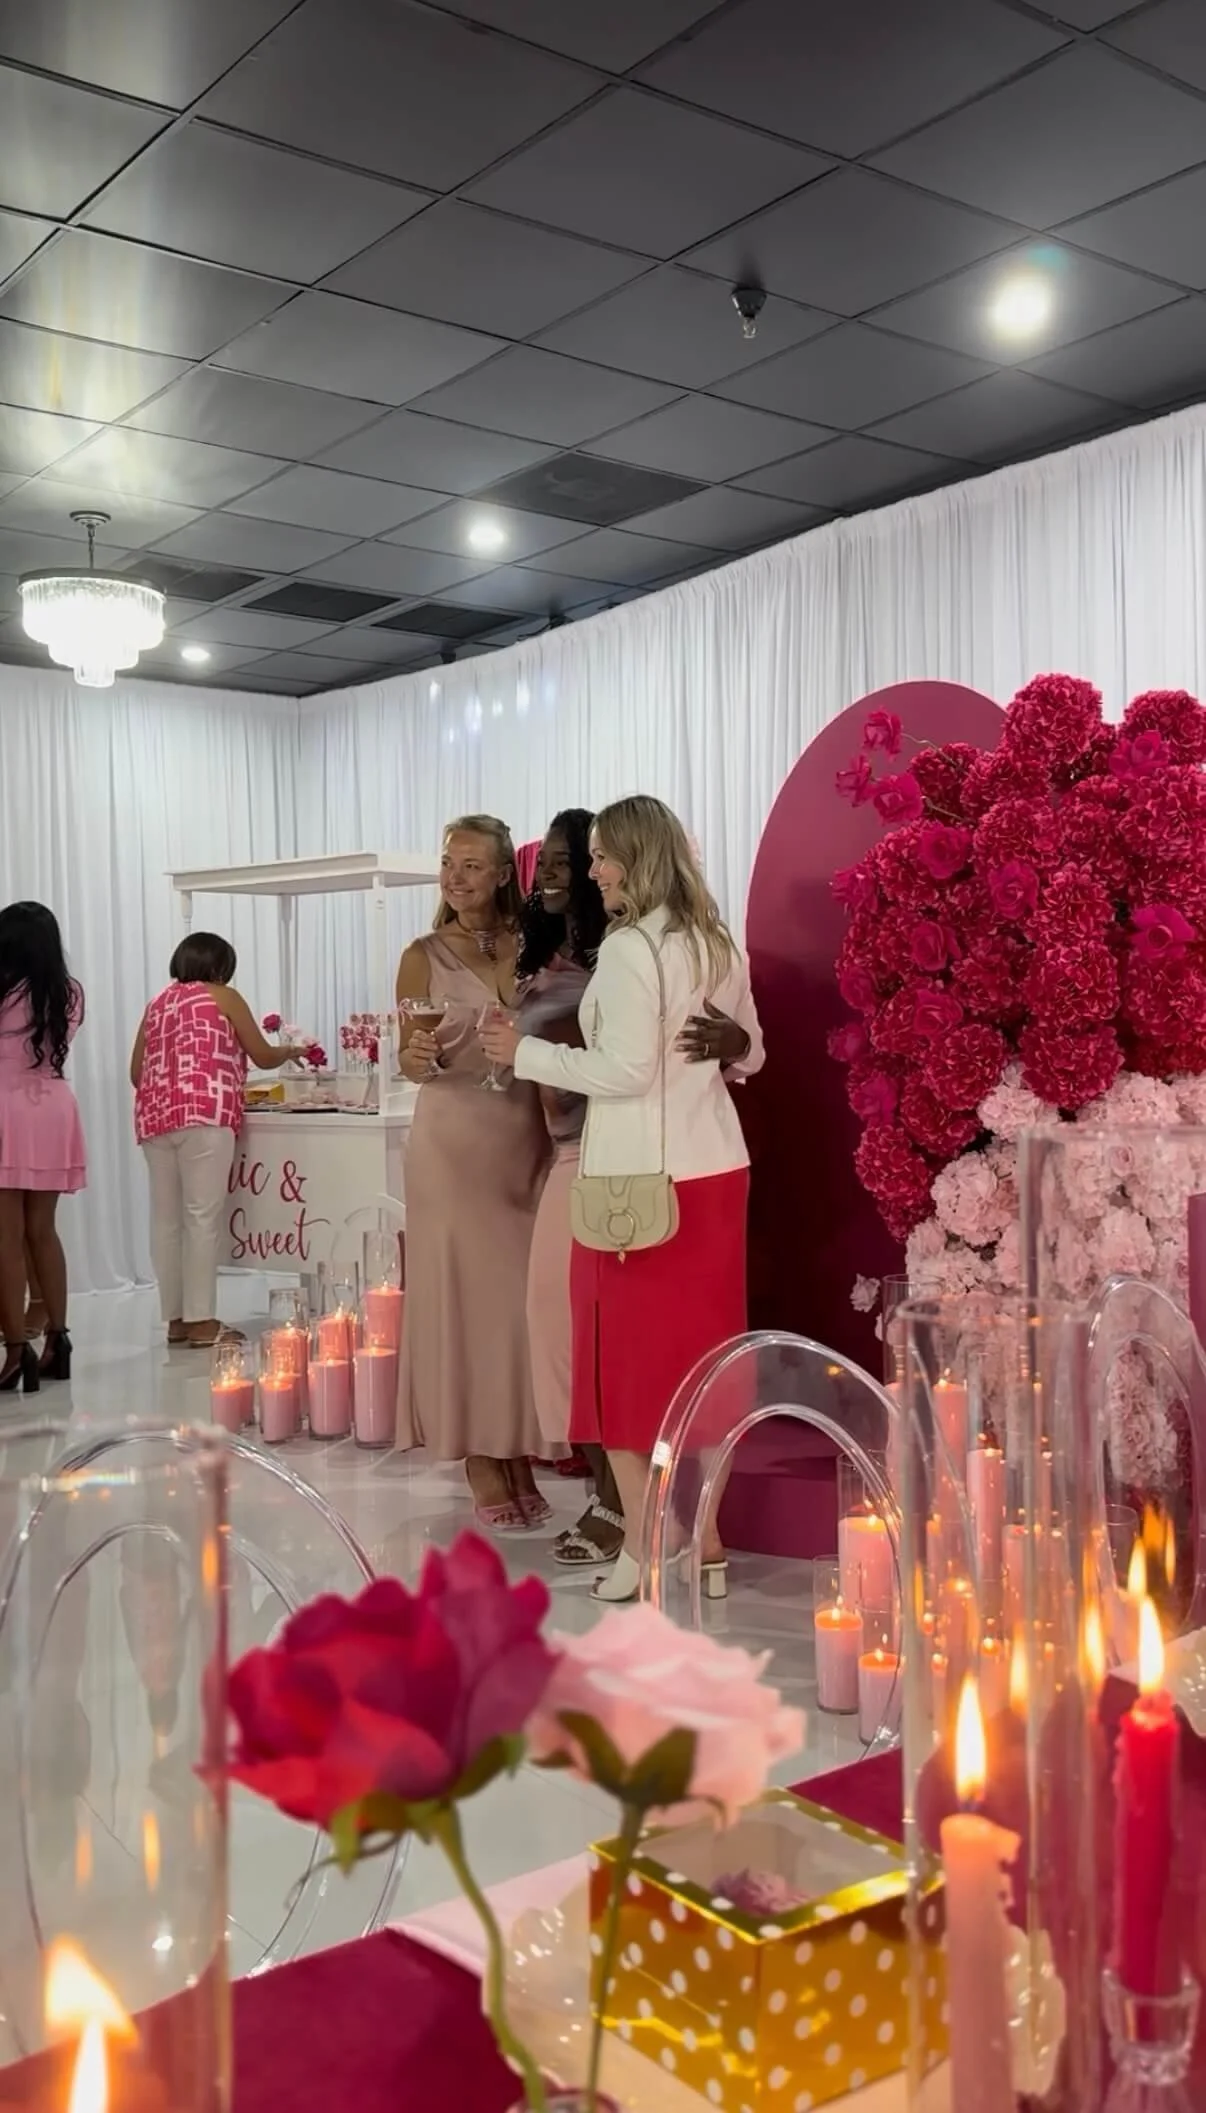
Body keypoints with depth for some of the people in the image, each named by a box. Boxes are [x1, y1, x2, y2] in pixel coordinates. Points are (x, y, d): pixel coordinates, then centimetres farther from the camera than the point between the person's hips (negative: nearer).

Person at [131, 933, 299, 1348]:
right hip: (204, 1115, -6)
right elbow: (263, 1057, 13)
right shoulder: (223, 997, 9)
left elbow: (136, 1072, 21)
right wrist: (290, 1050, 33)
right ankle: (202, 1321, -6)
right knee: (202, 1216, -5)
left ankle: (177, 1318, 11)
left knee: (167, 1219, 7)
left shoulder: (158, 1003, 23)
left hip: (155, 1118, 6)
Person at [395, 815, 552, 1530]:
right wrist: (423, 1057, -23)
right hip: (455, 1142, -3)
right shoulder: (425, 957, -1)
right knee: (465, 1295, 1)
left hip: (528, 1140, 3)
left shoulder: (531, 949, 7)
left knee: (524, 1297, 7)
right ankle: (483, 1470, 10)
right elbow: (412, 1064, -4)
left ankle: (520, 1460, 19)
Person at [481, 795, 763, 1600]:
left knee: (628, 1352, 4)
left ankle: (644, 1542, 9)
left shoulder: (629, 949, -13)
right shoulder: (719, 946, 11)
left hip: (640, 1175, -7)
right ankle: (704, 1542, 20)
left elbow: (623, 1070, -17)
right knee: (697, 1352, 12)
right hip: (715, 1170, 7)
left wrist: (526, 1053, -8)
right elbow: (750, 1055, 19)